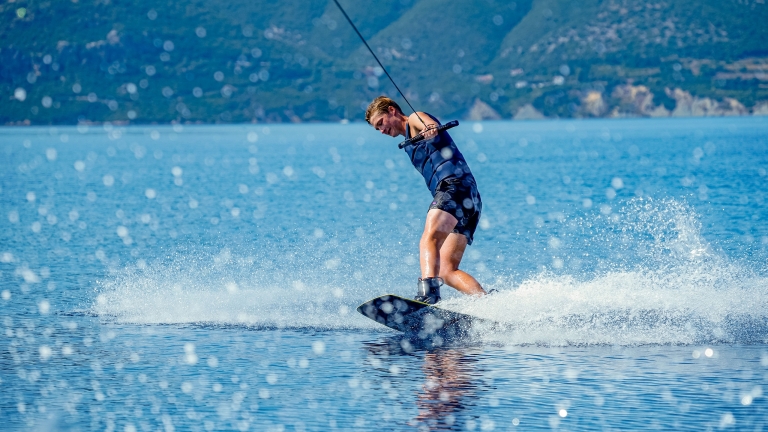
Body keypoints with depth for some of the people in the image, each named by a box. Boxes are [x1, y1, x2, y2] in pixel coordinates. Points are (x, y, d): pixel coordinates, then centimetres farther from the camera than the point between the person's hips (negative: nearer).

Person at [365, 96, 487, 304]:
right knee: (446, 271, -2)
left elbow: (429, 123, -16)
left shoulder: (415, 120, 7)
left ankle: (428, 294, -52)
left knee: (428, 240, -31)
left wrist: (431, 129, -37)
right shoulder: (411, 140, 35)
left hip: (455, 185, -9)